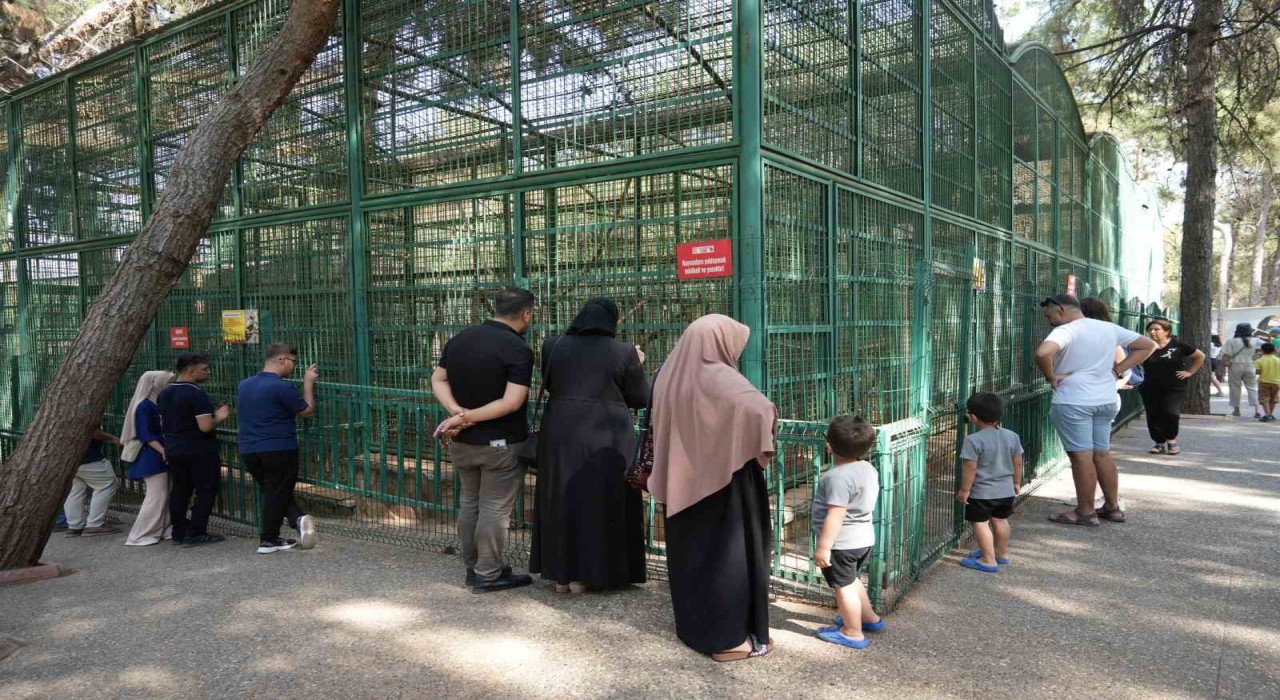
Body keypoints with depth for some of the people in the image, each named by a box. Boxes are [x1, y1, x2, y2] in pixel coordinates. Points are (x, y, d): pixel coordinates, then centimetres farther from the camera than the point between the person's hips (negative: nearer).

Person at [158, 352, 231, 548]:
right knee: (205, 491, 0)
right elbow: (205, 426, -24)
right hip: (199, 451, -8)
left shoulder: (164, 394, 9)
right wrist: (219, 418, -6)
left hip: (173, 450, 8)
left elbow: (163, 424, 19)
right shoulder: (196, 394, -19)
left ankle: (179, 532, 19)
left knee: (179, 491, 14)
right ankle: (196, 534, 0)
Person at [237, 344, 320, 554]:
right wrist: (308, 383, 2)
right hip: (279, 450, -7)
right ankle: (268, 540, 9)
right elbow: (307, 411, -7)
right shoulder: (282, 387, -17)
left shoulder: (244, 385, 8)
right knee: (277, 493, 5)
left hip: (248, 450, 7)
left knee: (271, 492, 16)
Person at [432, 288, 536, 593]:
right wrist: (469, 416, -18)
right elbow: (512, 402, -24)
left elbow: (437, 379, 6)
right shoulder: (518, 349, -17)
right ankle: (488, 574, 11)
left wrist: (457, 412, -8)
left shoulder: (460, 339, 5)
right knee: (495, 508, 3)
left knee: (469, 502, 18)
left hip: (463, 442, 7)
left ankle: (473, 567, 28)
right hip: (501, 443, -7)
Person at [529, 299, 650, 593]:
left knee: (563, 502, 14)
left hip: (560, 435, 3)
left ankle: (561, 574, 19)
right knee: (600, 504, 8)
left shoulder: (553, 346, 1)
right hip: (605, 440, -3)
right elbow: (641, 399, 1)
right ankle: (582, 576, 12)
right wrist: (638, 366, 16)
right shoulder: (623, 352, -7)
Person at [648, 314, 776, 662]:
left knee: (690, 549, 18)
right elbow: (761, 411, -37)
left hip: (685, 481, 8)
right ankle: (727, 638, 11)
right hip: (723, 482, -8)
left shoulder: (671, 375, 3)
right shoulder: (718, 379, -21)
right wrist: (768, 413, -15)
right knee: (728, 554, 3)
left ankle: (692, 623, 33)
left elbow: (660, 428, 15)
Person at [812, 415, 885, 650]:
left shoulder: (839, 476, -27)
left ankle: (853, 633, 18)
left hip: (842, 543, -10)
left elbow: (835, 516, -28)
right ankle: (869, 617, 41)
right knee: (852, 580, 27)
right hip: (863, 538, 10)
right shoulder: (868, 468, 3)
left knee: (843, 586, 6)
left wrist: (823, 546, -23)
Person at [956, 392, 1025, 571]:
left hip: (981, 493, -7)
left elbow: (970, 468, -19)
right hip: (1006, 490, 7)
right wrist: (1017, 483, 20)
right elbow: (1018, 463, 7)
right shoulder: (1012, 436, 0)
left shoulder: (974, 440, -21)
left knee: (980, 523, 2)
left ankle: (989, 560, 1)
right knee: (1000, 520, 21)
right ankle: (1002, 553, 36)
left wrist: (964, 489, -10)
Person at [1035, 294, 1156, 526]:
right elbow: (1147, 345, 20)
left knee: (1081, 455, -2)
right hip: (1106, 400, 8)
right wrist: (1118, 370, 12)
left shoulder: (1066, 331, -14)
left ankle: (1085, 512, 5)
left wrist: (1050, 377, -16)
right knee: (1102, 454, 16)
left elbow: (1042, 353, -33)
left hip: (1073, 401, -7)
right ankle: (1112, 507, 24)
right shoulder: (1110, 328, 10)